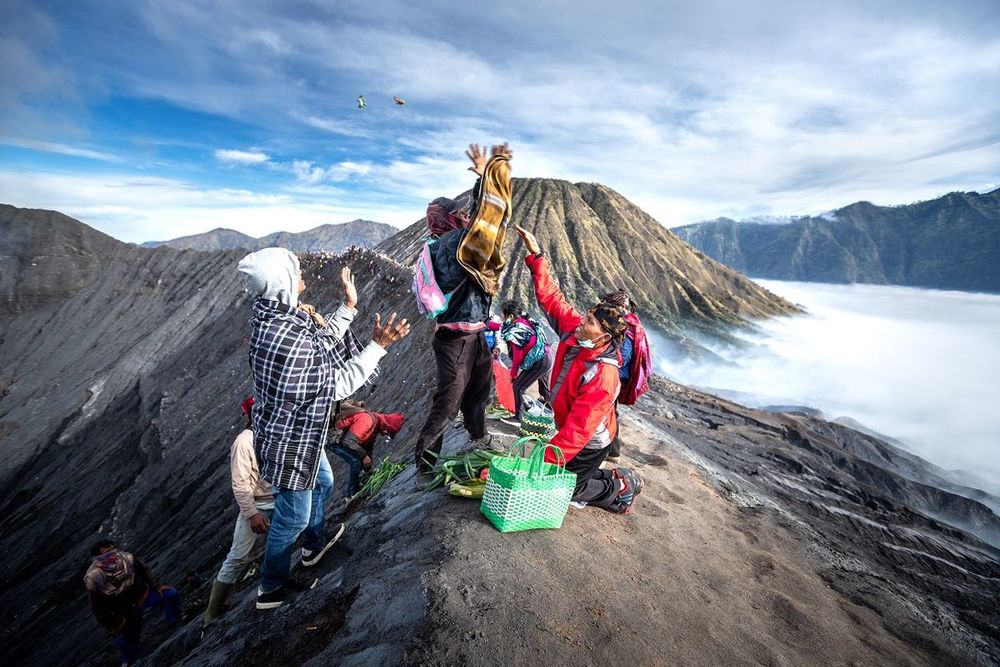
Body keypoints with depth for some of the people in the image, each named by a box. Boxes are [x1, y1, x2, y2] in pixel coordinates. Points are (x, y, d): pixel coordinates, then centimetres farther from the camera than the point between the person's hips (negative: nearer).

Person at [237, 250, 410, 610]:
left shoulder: (267, 316, -8)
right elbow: (341, 384, -22)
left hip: (299, 431, 9)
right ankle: (271, 589, 39)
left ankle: (315, 546, 54)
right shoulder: (294, 342, -35)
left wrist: (348, 307, 6)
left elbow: (321, 341, 5)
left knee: (323, 482, 30)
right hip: (289, 442, -9)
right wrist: (378, 345, -20)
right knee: (293, 517, 14)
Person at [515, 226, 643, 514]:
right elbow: (551, 297, -11)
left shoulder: (603, 375, -36)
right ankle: (614, 477, 34)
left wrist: (548, 460, -33)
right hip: (572, 431, 8)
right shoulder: (574, 331, -16)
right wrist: (535, 254, -15)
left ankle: (621, 487, 22)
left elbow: (579, 429, -35)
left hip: (589, 443, -7)